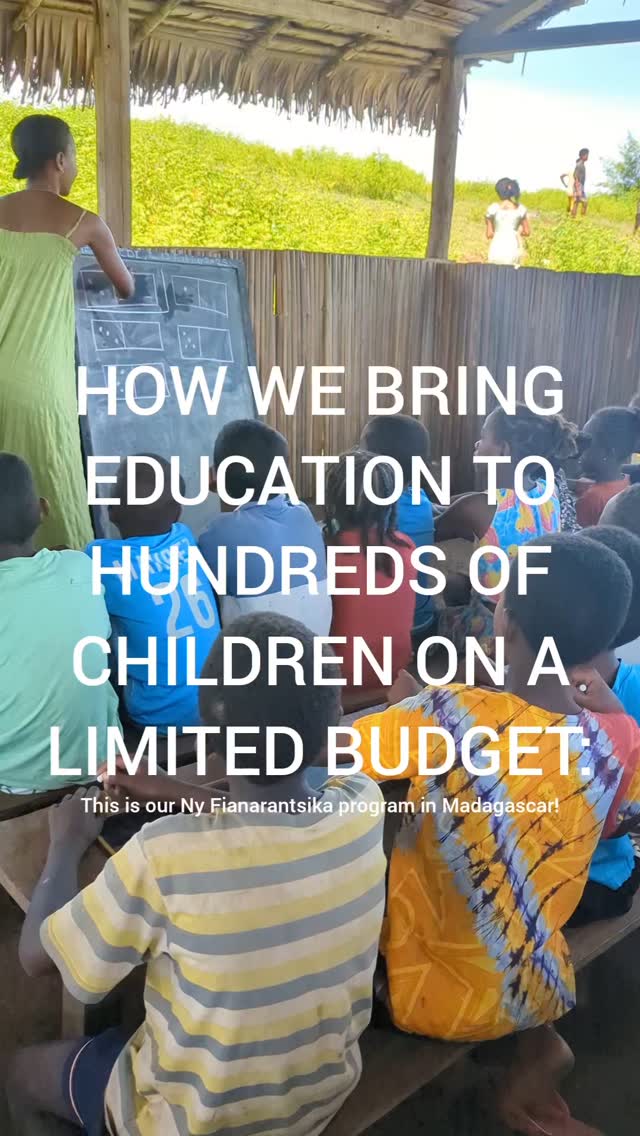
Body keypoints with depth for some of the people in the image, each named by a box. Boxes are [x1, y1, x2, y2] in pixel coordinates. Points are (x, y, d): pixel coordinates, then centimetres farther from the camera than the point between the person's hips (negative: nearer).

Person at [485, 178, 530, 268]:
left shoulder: (493, 208, -2)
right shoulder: (520, 209, 3)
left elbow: (489, 234, 1)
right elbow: (527, 232, 9)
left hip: (497, 249, -2)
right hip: (514, 249, 2)